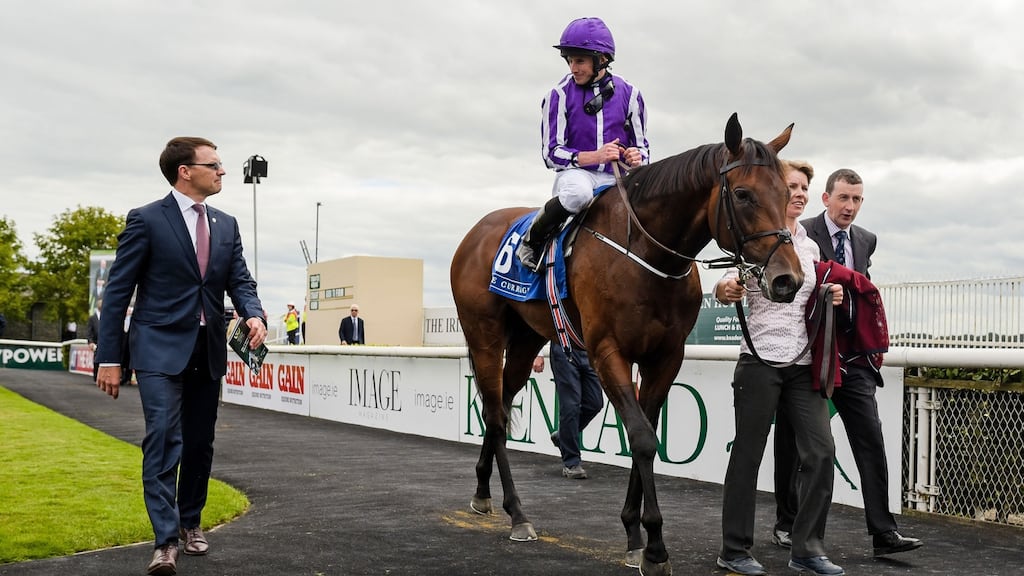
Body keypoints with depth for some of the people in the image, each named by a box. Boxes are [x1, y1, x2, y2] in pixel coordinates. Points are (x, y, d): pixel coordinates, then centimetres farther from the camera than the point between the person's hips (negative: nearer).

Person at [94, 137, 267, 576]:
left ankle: (190, 522, 27)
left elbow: (240, 280, 9)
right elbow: (118, 290, -6)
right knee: (164, 440, -13)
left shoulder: (226, 225, 10)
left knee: (200, 443, 12)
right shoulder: (146, 220, -6)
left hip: (209, 350, 6)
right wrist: (109, 358, -9)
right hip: (161, 348, -5)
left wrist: (254, 314, -14)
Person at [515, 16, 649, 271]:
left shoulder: (628, 93, 4)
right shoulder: (561, 95, -2)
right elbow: (552, 153, -4)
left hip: (616, 179, 3)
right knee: (578, 193, -40)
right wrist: (595, 156, -19)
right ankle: (532, 240, -16)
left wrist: (637, 158, -13)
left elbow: (640, 144, 13)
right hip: (575, 172, -3)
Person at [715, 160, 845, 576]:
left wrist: (830, 298, 3)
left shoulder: (810, 246, 15)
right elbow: (729, 289, -9)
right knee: (748, 454, 1)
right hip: (762, 359, -5)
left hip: (803, 362, 5)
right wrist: (726, 289, -32)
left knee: (821, 451, -3)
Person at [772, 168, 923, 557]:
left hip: (853, 356, 4)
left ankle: (883, 532, 0)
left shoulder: (866, 241, 12)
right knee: (794, 444, 8)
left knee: (871, 440, -3)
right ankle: (787, 523, 23)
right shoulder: (801, 236, -7)